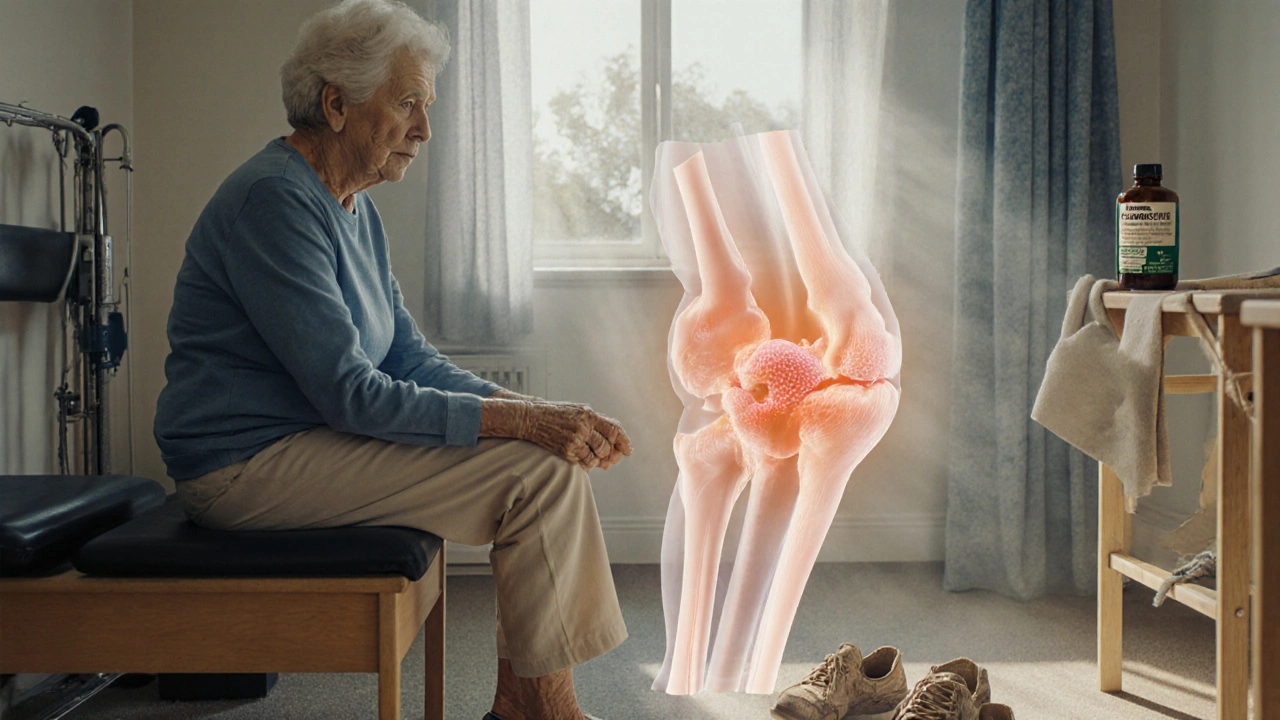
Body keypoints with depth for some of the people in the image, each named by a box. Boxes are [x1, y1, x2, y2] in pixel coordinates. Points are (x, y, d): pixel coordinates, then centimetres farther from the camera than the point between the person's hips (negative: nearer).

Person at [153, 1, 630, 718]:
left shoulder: (355, 207, 13)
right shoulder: (274, 199, -18)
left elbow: (410, 357, 11)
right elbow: (349, 393, -24)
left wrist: (530, 406, -5)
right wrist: (519, 419, -24)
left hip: (314, 440, 10)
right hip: (251, 465, -10)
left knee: (555, 442, 2)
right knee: (542, 469, -17)